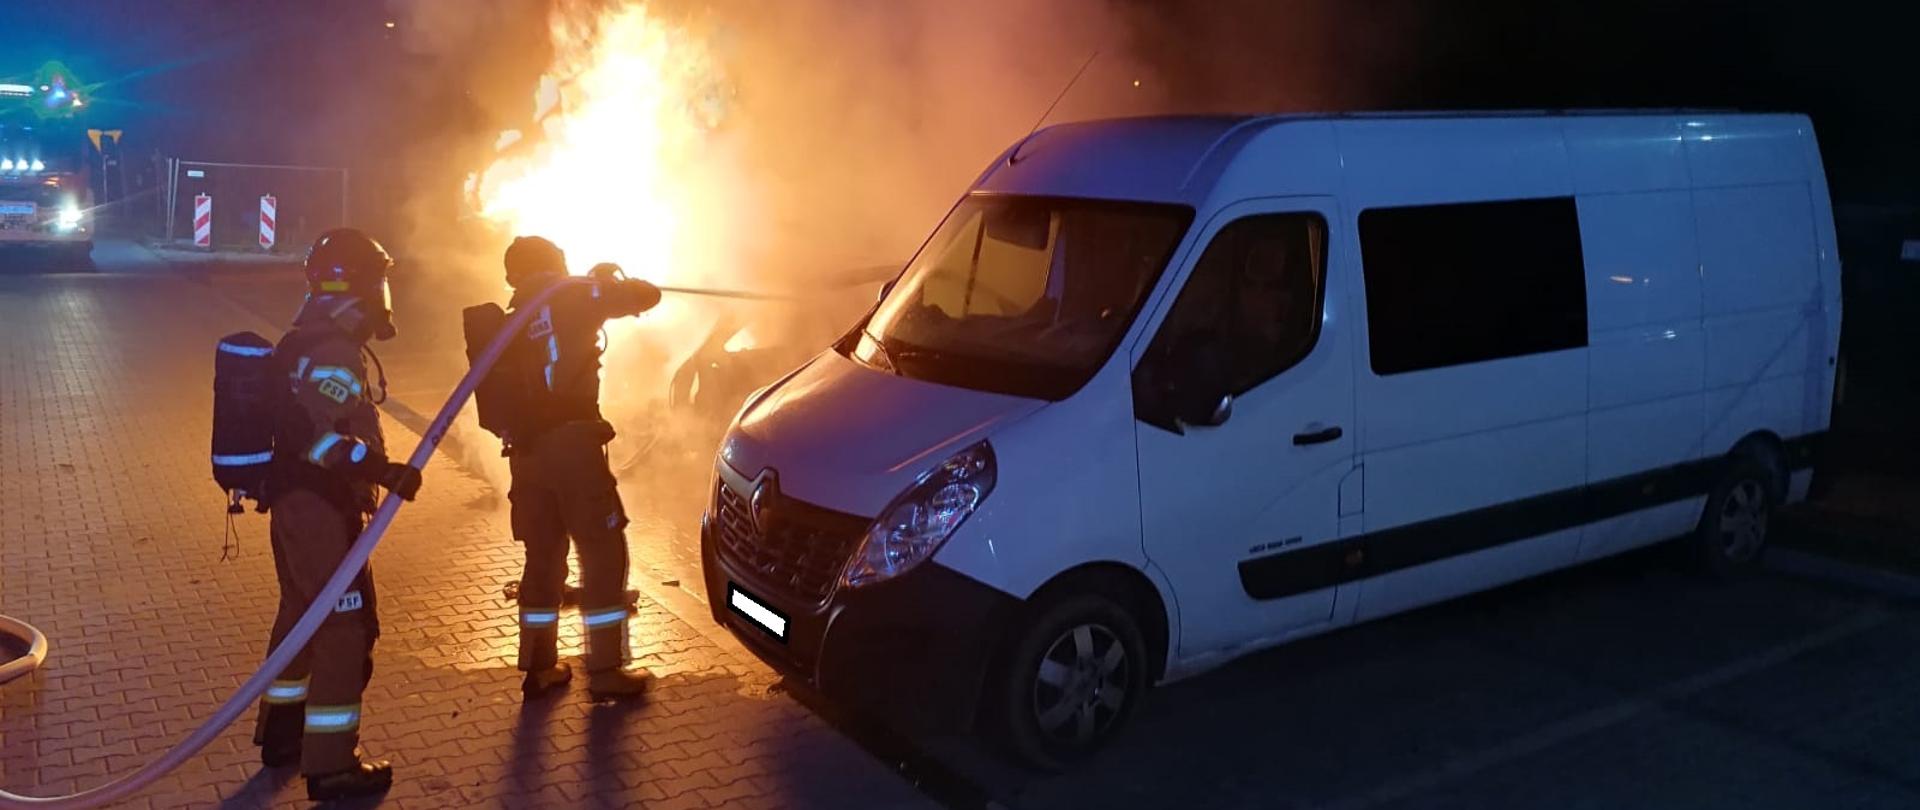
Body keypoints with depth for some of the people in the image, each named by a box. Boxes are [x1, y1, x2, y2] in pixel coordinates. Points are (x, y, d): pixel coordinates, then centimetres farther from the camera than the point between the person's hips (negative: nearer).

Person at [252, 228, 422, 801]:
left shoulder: (306, 342, 13)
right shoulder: (333, 351, -19)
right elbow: (317, 432, -31)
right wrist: (382, 471, -35)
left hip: (294, 499, 11)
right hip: (320, 507, -11)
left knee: (302, 613, 22)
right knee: (346, 626, -4)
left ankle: (282, 732, 35)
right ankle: (330, 764, 1)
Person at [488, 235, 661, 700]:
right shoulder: (572, 299, -1)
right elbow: (647, 296, 0)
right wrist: (609, 281, 18)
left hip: (526, 450, 6)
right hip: (572, 443, -6)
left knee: (543, 555, 16)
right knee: (604, 553, 1)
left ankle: (539, 668, 20)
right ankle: (606, 672, 2)